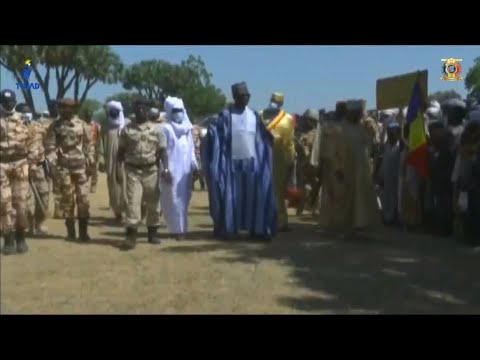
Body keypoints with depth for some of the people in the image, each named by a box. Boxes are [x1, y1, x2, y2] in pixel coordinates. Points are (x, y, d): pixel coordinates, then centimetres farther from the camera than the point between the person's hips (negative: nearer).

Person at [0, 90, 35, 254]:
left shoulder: (21, 120, 11)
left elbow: (30, 140, 13)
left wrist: (32, 161, 7)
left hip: (20, 165, 2)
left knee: (20, 202, 3)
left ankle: (20, 238, 13)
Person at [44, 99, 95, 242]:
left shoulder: (81, 124, 5)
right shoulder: (55, 126, 3)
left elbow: (89, 144, 6)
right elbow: (50, 146, -1)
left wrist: (91, 163, 1)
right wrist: (53, 165, -10)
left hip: (81, 166, 0)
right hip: (64, 168, 0)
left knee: (83, 199, -2)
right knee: (67, 199, 4)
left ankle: (83, 231, 6)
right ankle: (70, 232, 13)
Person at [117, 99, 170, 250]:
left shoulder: (156, 130, 3)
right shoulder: (127, 129, 4)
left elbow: (163, 151, -1)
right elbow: (121, 151, 7)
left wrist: (166, 169, -13)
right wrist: (118, 169, -2)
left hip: (151, 171, 1)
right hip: (133, 171, -1)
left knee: (153, 203, 8)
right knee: (133, 202, -8)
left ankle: (152, 233, 22)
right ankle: (131, 236, -8)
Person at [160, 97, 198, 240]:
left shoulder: (187, 128, 14)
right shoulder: (166, 128, -6)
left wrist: (194, 166, 12)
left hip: (186, 168, 6)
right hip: (172, 169, -6)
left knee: (184, 199, 9)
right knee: (174, 199, -3)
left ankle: (181, 228, 18)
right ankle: (176, 229, 2)